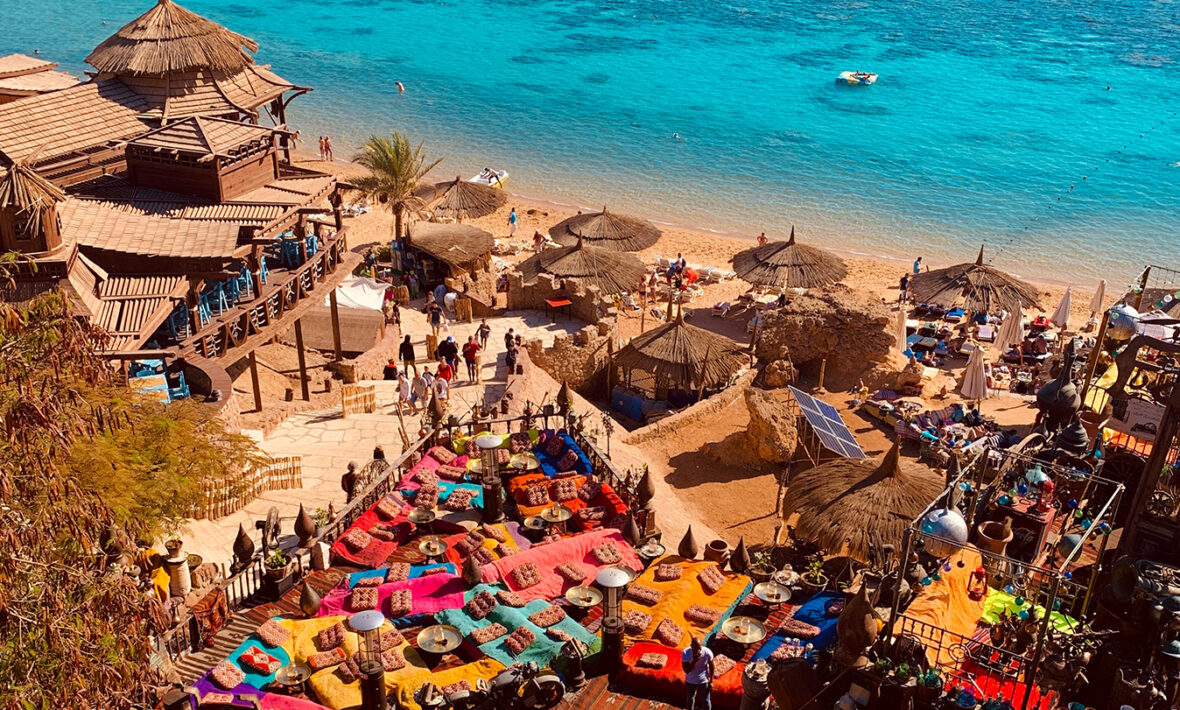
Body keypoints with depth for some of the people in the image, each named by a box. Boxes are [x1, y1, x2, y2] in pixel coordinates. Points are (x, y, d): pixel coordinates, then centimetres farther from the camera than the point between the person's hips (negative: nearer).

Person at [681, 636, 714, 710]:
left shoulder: (707, 652, -26)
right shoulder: (685, 653, -27)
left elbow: (711, 667, -8)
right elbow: (686, 670, -24)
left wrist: (711, 681, -3)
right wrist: (694, 661, -40)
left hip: (703, 680, -1)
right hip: (690, 681, 1)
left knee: (706, 702, 7)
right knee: (690, 699, 23)